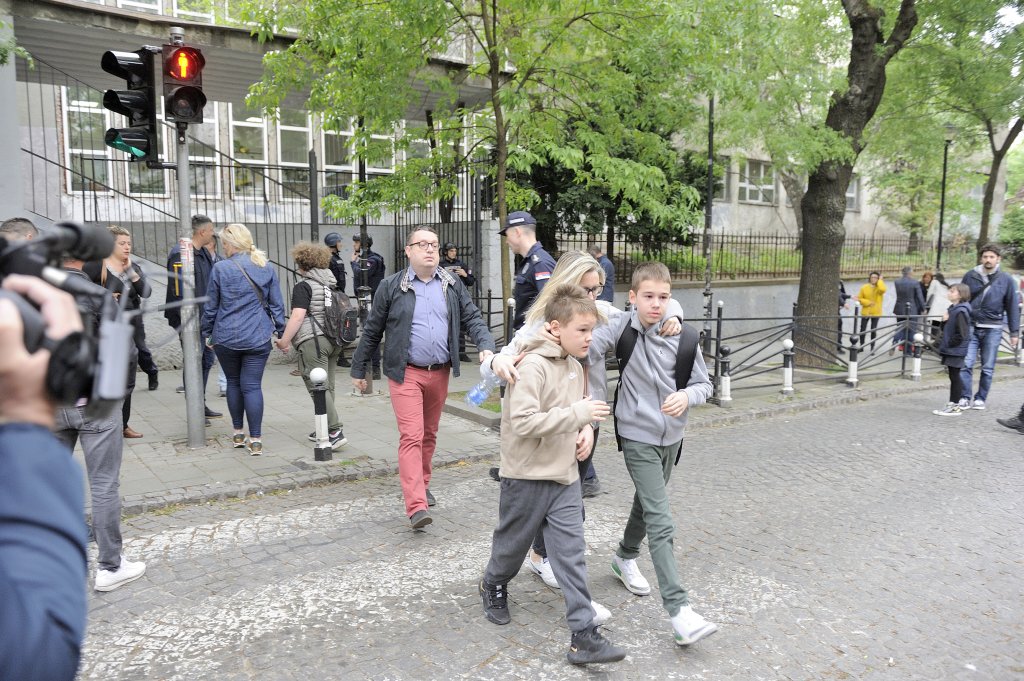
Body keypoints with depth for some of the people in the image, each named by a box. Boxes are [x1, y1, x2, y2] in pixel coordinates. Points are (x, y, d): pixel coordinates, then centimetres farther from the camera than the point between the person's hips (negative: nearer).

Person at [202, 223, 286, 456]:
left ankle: (238, 434, 25)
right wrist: (282, 332, 11)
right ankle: (256, 440, -2)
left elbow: (210, 306, 0)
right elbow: (276, 304, 4)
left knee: (233, 383, 16)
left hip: (226, 338, -1)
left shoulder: (220, 268, -6)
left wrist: (207, 333, 12)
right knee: (253, 386, 2)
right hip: (258, 338, 1)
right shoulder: (267, 269, 2)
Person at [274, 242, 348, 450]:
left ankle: (335, 432, -13)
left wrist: (284, 340, -11)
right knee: (327, 386, 13)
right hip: (334, 340, 8)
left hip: (313, 341, -8)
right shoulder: (332, 284, 14)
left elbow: (298, 317, -17)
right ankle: (325, 430, 19)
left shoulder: (303, 286, -8)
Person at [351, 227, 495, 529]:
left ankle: (422, 484, 36)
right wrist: (358, 370, 8)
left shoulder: (452, 285, 7)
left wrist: (486, 347, -15)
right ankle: (417, 506, -16)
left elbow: (472, 318, 5)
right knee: (411, 436, -12)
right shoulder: (392, 286, -2)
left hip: (440, 373, 4)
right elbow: (372, 331, 4)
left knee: (429, 434, 17)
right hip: (406, 373, -4)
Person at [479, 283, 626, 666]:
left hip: (565, 477, 6)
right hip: (527, 476, -6)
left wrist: (585, 430, 0)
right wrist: (577, 413, -27)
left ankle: (584, 636, 5)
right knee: (513, 543, 16)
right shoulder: (533, 366, -20)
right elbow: (523, 422, -28)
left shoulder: (575, 367, 6)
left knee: (572, 554, 2)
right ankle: (493, 586, 46)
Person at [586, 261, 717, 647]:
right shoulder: (623, 328, -14)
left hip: (671, 436, 4)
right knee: (661, 523, -10)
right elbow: (587, 348, -27)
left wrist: (687, 396, -22)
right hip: (638, 437, -4)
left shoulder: (683, 337, -7)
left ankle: (626, 557, 50)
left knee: (647, 504, 24)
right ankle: (679, 610, -9)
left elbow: (704, 385, -1)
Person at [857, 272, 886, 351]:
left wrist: (880, 281, -15)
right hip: (865, 312, 1)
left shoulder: (879, 288, -2)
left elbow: (882, 289, -28)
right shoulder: (864, 287, 1)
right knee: (862, 330, 4)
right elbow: (859, 299, 1)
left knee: (873, 331, 3)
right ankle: (861, 346, 20)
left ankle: (872, 348, 12)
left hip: (876, 313, -1)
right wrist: (868, 302, -13)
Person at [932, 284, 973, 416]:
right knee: (953, 377, 13)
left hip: (955, 351, -9)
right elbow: (946, 329, 18)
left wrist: (950, 344, -13)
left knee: (954, 377, -2)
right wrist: (944, 321, 0)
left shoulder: (960, 311, -17)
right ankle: (953, 405, 20)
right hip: (950, 350, 9)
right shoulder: (952, 309, 12)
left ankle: (955, 406, 5)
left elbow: (961, 334, -21)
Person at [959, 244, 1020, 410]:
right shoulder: (970, 276, 2)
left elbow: (1012, 307, 4)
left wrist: (1014, 332, 2)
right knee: (966, 364, -8)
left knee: (988, 368, 6)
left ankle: (981, 399, 16)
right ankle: (965, 397, 1)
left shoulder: (1006, 280, 1)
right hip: (970, 327, 0)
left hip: (993, 329, 0)